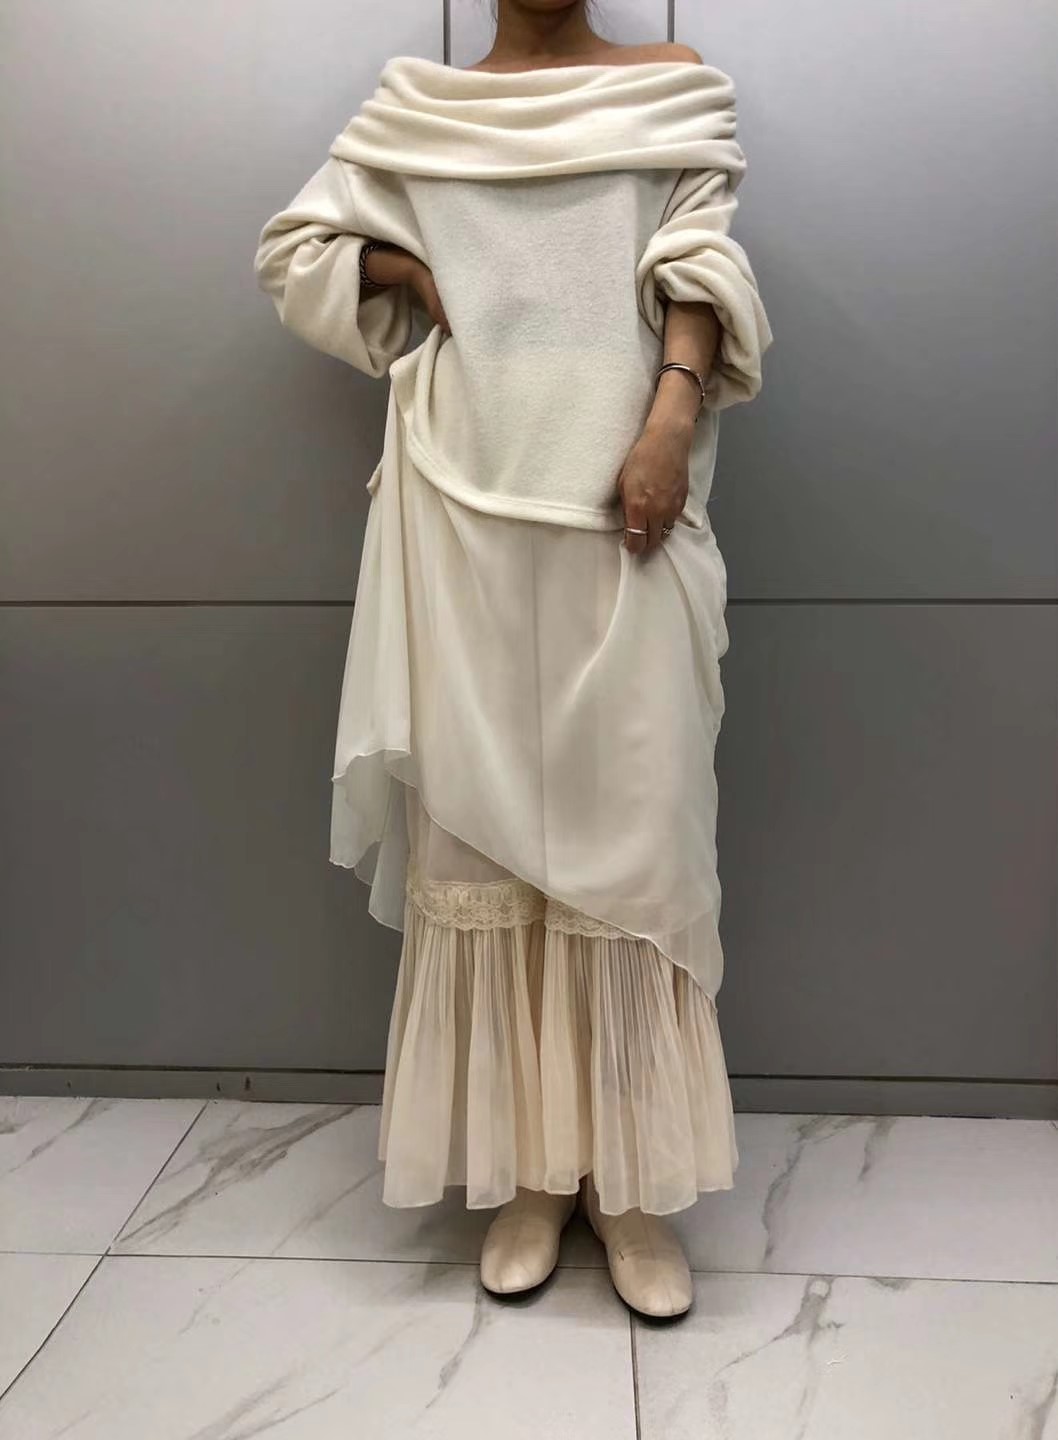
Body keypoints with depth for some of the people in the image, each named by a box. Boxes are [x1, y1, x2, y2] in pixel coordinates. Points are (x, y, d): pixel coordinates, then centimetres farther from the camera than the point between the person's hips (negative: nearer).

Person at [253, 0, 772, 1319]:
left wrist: (670, 423, -14)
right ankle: (526, 1165, 13)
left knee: (629, 822, -4)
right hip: (468, 507, 1)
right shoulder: (409, 112, 17)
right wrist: (412, 271, 3)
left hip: (619, 510, -1)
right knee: (482, 820, 0)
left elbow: (700, 267, 2)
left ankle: (630, 1175, 8)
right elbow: (292, 248, 22)